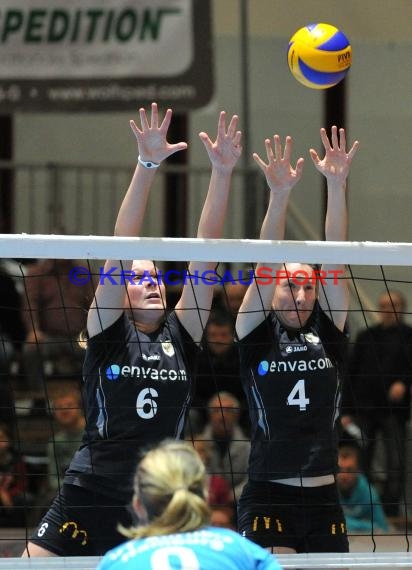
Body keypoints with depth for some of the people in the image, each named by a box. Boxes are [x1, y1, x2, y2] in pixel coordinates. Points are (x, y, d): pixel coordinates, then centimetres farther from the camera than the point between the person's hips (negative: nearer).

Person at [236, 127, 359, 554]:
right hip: (268, 498, -4)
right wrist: (279, 195, -23)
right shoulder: (256, 336, 2)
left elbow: (334, 261, 0)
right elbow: (265, 268, -10)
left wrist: (337, 185, -10)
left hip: (324, 500, 4)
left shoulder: (328, 334, 9)